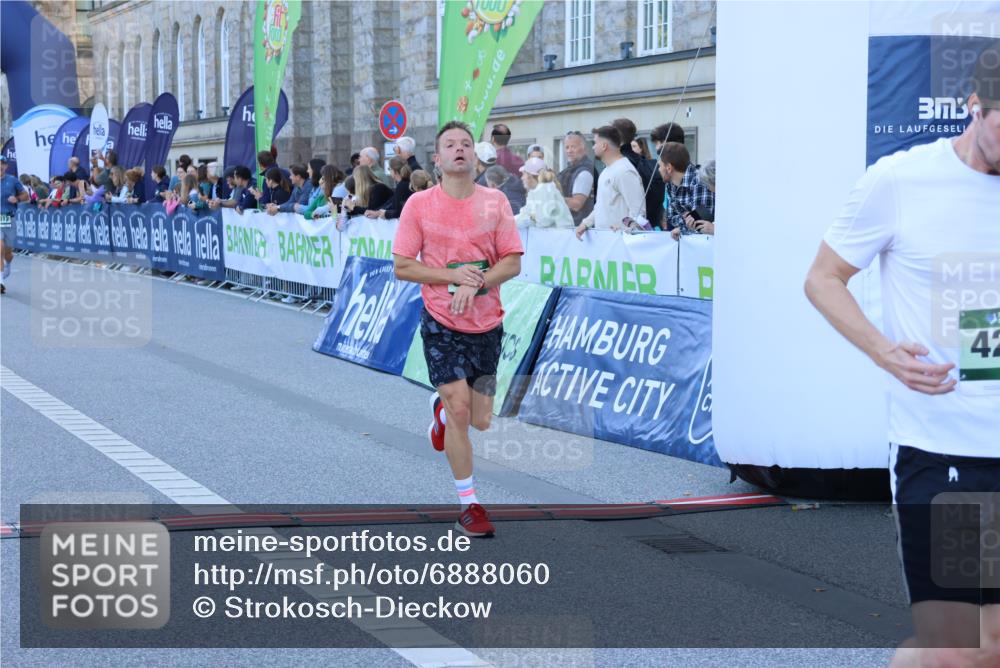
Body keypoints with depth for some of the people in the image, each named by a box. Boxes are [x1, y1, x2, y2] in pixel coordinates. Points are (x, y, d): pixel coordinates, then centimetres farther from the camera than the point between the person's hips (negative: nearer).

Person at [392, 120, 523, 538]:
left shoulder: (495, 202, 1)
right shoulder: (419, 204, -4)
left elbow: (512, 263, -2)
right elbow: (401, 267, -4)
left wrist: (475, 283, -19)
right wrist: (453, 275, -16)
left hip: (487, 323, 3)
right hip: (442, 324, -3)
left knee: (481, 421, 7)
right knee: (460, 411, -9)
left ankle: (441, 407, 43)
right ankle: (469, 506, 4)